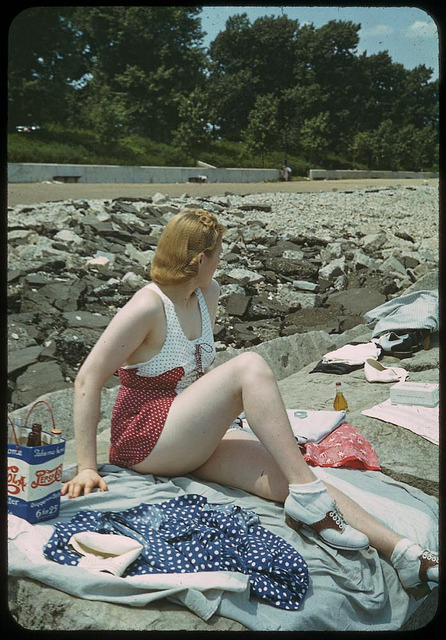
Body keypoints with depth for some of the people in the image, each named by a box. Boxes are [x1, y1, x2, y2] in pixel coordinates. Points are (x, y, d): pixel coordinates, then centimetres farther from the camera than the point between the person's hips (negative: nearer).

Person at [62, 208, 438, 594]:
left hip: (192, 442, 7)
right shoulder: (148, 307, -16)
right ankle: (307, 496, -27)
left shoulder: (208, 294, 8)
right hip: (146, 441, -7)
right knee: (250, 366, -26)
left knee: (283, 476, -16)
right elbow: (88, 380, -16)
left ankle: (404, 553, -21)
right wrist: (87, 467, -19)